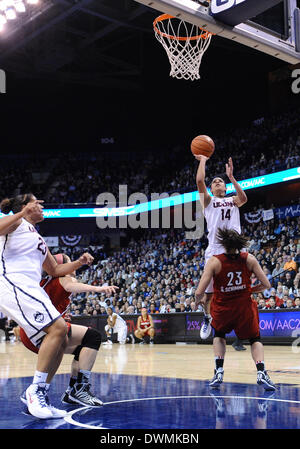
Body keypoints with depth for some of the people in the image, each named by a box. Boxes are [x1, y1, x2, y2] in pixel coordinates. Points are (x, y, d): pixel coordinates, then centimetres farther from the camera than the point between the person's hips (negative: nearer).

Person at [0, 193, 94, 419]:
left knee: (59, 339, 3)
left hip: (31, 289, 10)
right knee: (58, 328, -22)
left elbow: (55, 270, 34)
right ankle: (35, 390, -17)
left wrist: (79, 262, 19)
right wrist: (22, 213, -25)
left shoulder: (38, 238, 30)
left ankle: (38, 396, 5)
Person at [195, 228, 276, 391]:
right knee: (255, 339, 22)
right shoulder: (249, 259, -8)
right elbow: (266, 285, -4)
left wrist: (200, 299, 5)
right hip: (245, 307, 0)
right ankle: (261, 373, -2)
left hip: (222, 309, 0)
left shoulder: (214, 261, -15)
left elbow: (199, 292, -18)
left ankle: (219, 372, 16)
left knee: (219, 336, 30)